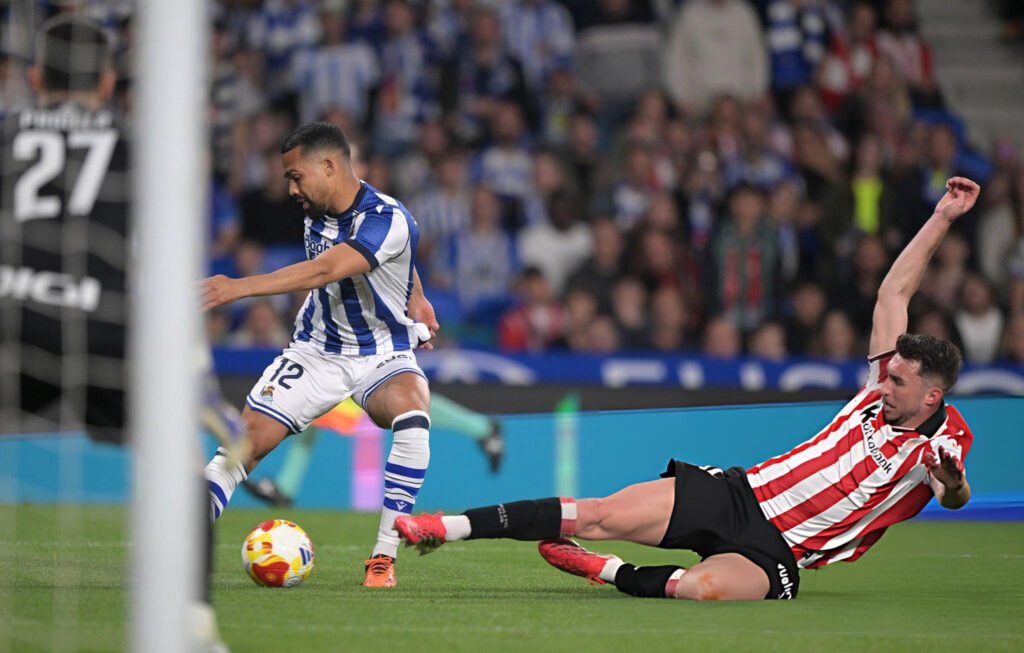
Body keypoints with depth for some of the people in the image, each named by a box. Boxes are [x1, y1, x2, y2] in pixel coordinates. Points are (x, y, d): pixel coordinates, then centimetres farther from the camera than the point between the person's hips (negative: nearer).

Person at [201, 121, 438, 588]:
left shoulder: (387, 219, -26)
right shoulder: (316, 214, -3)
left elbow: (322, 271, -40)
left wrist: (239, 287, -47)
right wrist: (414, 297, 19)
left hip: (382, 355, -5)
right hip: (316, 351, 5)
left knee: (412, 420, -34)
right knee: (246, 442, -8)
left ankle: (384, 558, -26)